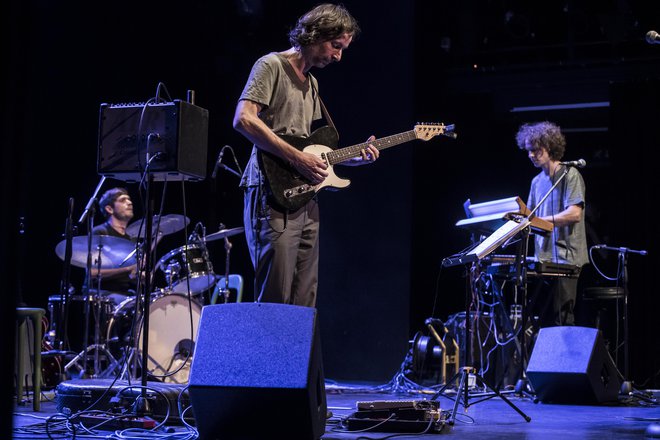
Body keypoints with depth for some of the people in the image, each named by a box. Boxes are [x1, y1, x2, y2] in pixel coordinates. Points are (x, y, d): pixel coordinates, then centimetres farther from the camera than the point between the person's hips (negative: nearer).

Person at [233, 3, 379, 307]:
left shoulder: (311, 84, 23)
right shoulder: (272, 66, -3)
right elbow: (243, 119, -18)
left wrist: (356, 156, 11)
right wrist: (297, 158, -18)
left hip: (304, 200, 9)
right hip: (273, 197, -9)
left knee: (304, 306, 5)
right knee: (275, 302, -13)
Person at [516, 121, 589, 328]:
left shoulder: (569, 175, -5)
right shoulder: (537, 181, 18)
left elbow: (574, 214, -17)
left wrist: (540, 220, -21)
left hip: (565, 258, -7)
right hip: (543, 259, 7)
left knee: (561, 319, -9)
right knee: (544, 319, 5)